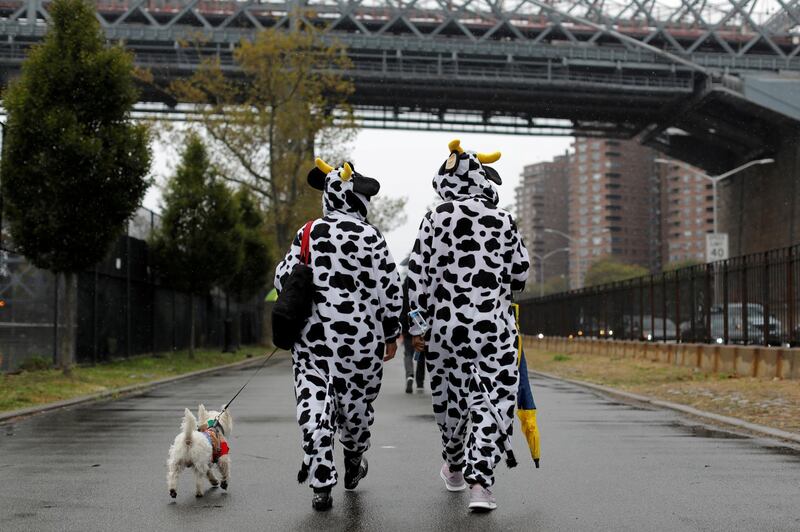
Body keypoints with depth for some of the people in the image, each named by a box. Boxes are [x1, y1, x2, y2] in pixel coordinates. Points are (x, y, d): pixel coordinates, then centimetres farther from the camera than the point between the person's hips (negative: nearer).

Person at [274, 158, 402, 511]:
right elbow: (390, 289, -4)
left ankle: (321, 483, -5)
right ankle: (353, 464, 37)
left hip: (312, 336, 1)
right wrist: (391, 335, 7)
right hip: (360, 337, -1)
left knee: (314, 403, 1)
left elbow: (283, 280, 4)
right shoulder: (371, 237, -4)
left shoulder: (308, 234, 2)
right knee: (356, 401, 16)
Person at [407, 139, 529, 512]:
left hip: (446, 325, 1)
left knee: (450, 397, 17)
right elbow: (520, 273, 6)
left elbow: (418, 275, -5)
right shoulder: (502, 220, -2)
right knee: (491, 400, 1)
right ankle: (479, 482, -12)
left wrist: (416, 326, 1)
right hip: (494, 327, -1)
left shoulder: (435, 220, -3)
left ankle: (455, 468, 37)